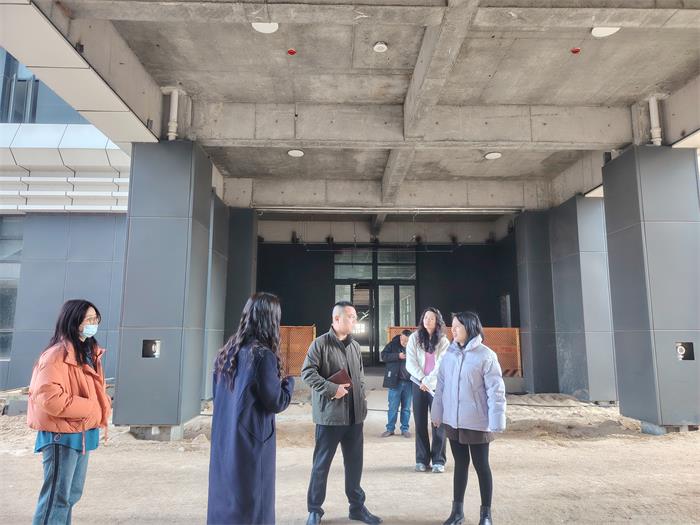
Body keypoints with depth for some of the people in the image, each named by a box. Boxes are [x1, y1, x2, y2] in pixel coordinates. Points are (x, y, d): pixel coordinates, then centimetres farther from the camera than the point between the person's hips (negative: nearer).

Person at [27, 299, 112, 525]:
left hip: (82, 433, 9)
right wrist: (91, 409, -21)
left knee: (72, 494, 18)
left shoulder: (89, 353, 9)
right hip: (61, 435, -9)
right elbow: (48, 398, -26)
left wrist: (101, 413, 5)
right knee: (57, 496, 0)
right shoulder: (57, 355, -18)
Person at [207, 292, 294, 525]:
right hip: (251, 441, -7)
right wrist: (289, 382, 4)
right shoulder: (262, 354, -19)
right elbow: (276, 403, -14)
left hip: (223, 440, 7)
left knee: (225, 497, 18)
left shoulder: (227, 351, 4)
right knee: (249, 503, 7)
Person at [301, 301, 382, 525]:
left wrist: (362, 401, 10)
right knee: (321, 464, 7)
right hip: (329, 415, -5)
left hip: (354, 415, 6)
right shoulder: (320, 343, -9)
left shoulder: (355, 346, 10)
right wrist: (332, 388, -19)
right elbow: (307, 372, -13)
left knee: (355, 462, 14)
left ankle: (357, 506, 30)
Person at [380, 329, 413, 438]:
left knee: (406, 408, 12)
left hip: (409, 382, 1)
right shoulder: (393, 344, -4)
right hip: (395, 381, -1)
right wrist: (398, 356, -19)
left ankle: (405, 429, 25)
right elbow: (383, 356, -8)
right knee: (393, 407, 7)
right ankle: (390, 429, 20)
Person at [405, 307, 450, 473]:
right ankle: (422, 459, 13)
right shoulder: (414, 337, 1)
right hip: (418, 383, 1)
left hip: (437, 385, -1)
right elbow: (410, 362, -3)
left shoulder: (443, 341, 0)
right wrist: (422, 379, -12)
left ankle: (438, 460, 9)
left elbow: (441, 365, -7)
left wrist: (428, 381, -12)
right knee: (420, 422, 4)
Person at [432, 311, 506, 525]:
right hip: (453, 421, 5)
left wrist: (496, 422, -16)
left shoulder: (486, 356, -13)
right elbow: (441, 385, 7)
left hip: (477, 423, -4)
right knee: (460, 464, 16)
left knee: (481, 466, 10)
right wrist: (437, 413, 8)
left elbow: (495, 391, -14)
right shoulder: (450, 353, 2)